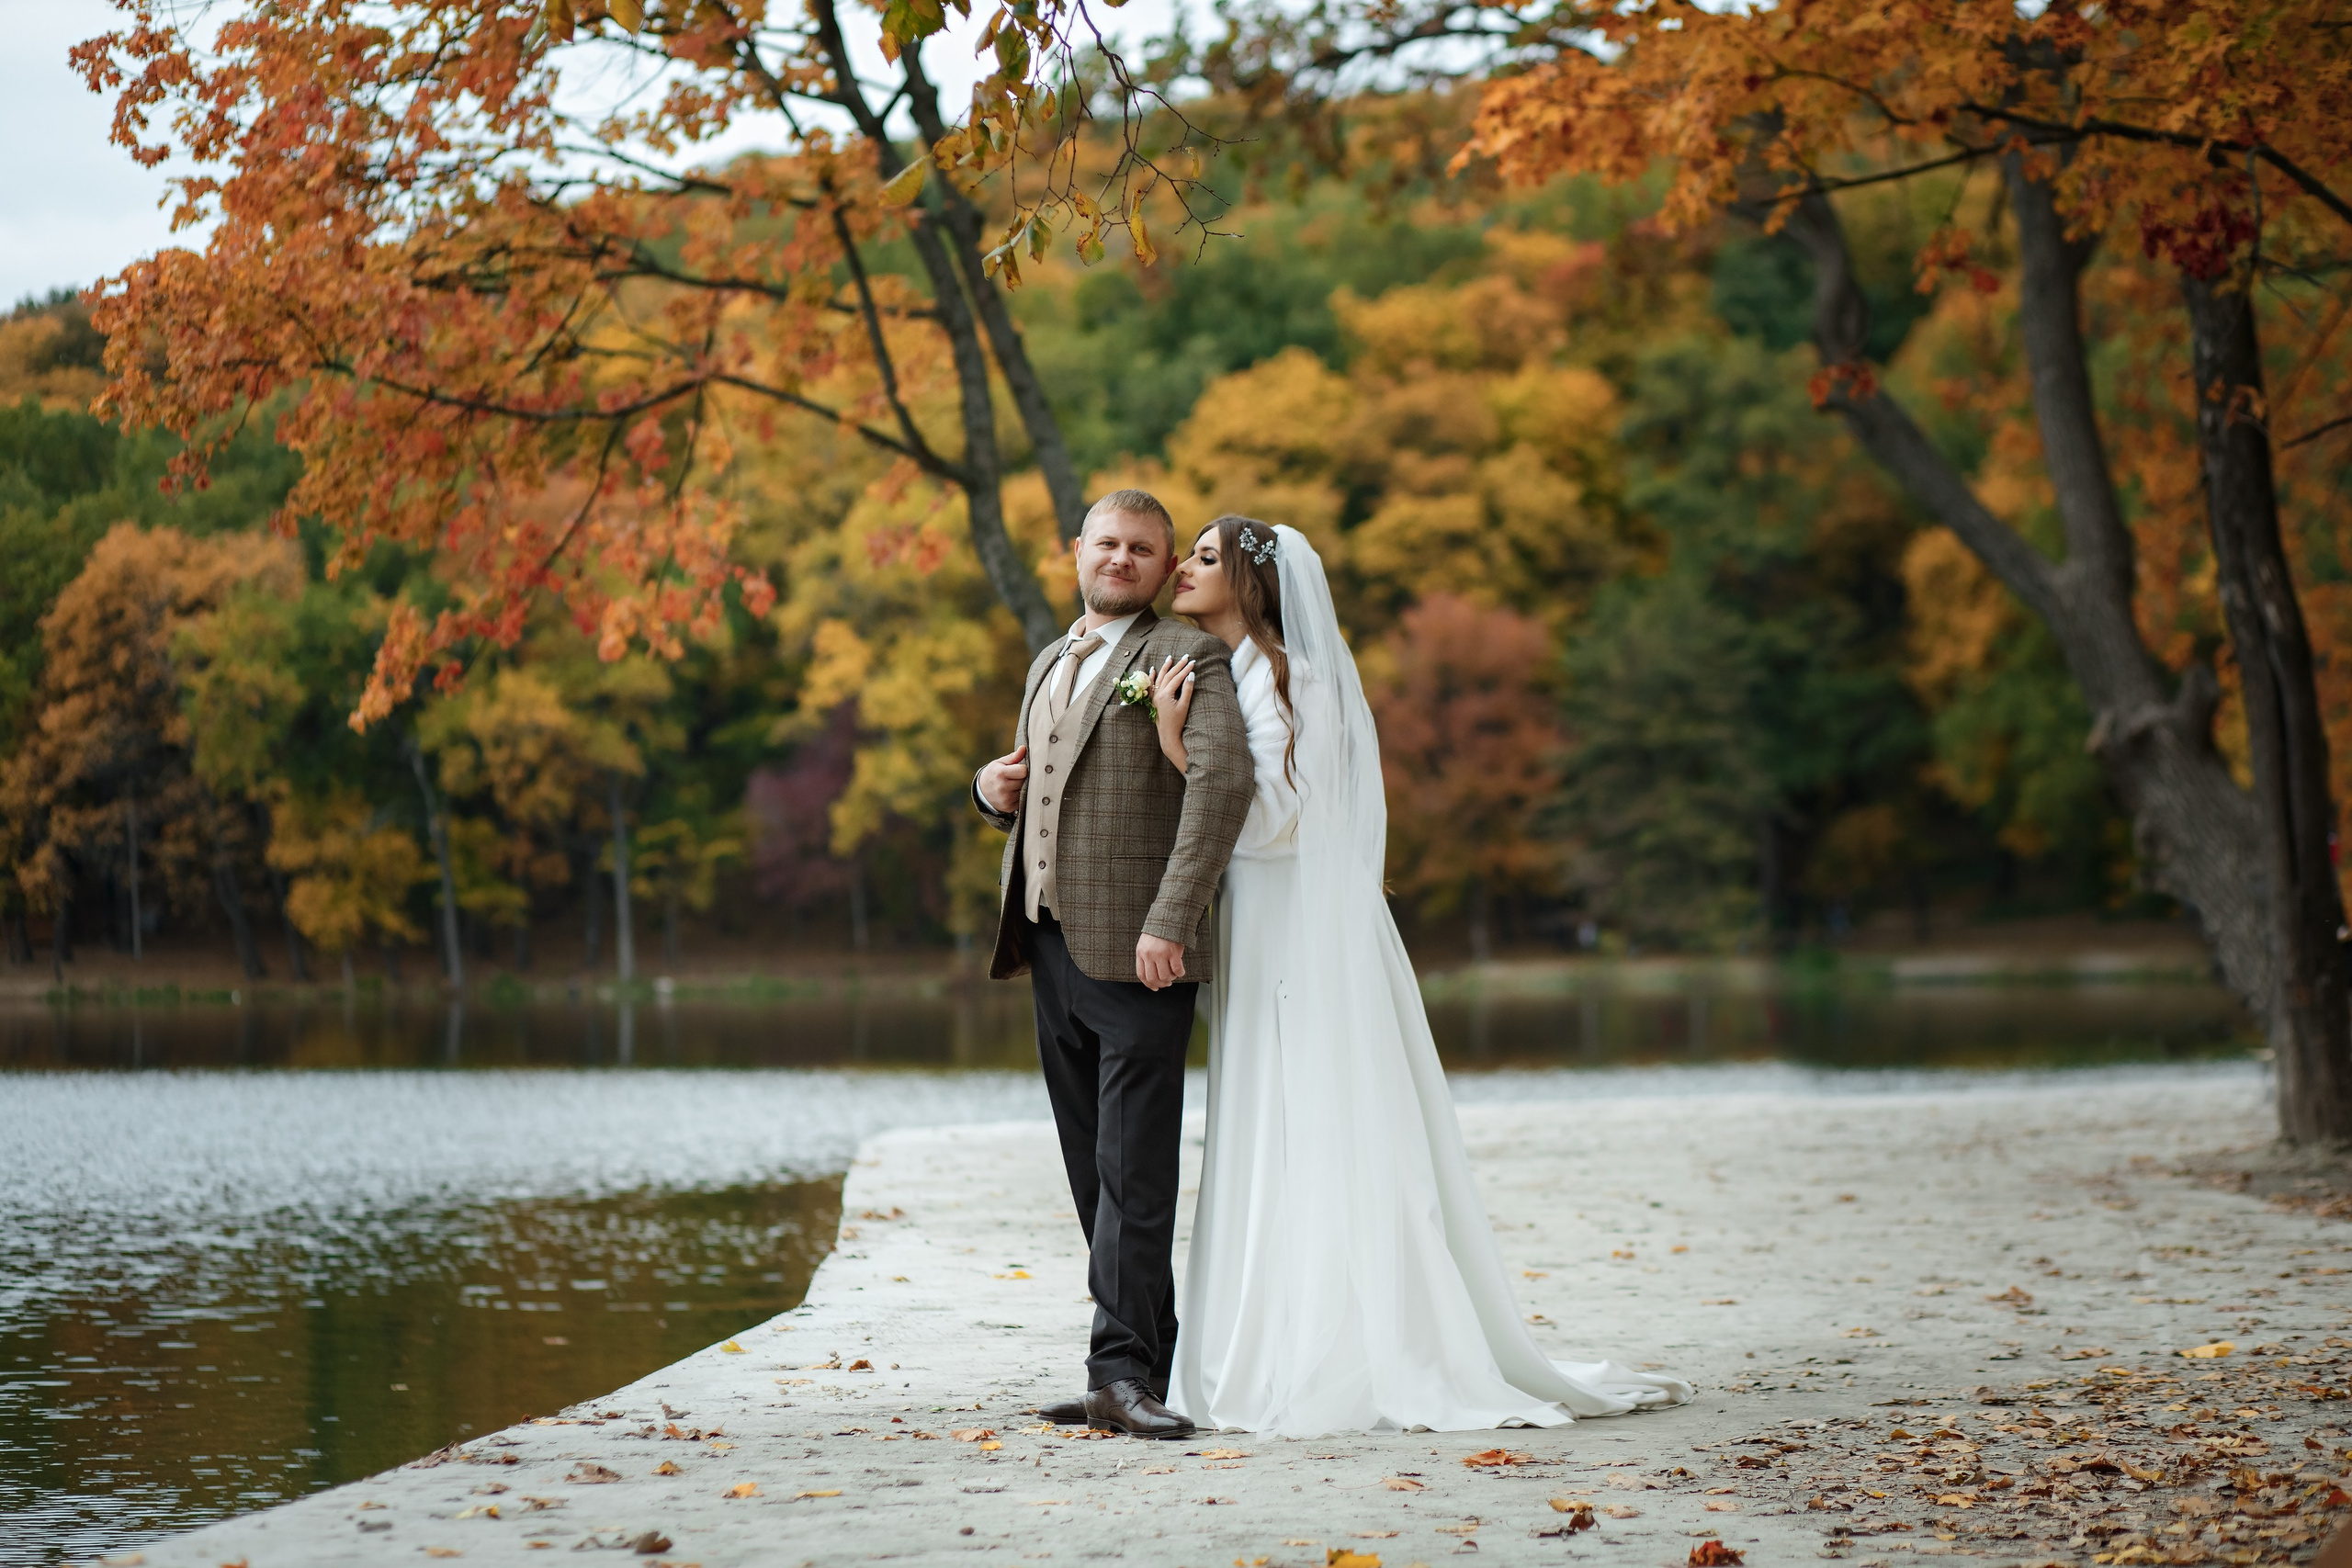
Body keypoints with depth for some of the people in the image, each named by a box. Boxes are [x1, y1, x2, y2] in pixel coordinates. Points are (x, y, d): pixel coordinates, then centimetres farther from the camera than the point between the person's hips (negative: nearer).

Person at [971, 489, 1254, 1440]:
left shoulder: (1188, 658, -3)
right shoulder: (1050, 665, 22)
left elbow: (1225, 778, -19)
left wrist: (1170, 920, -26)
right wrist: (993, 787, 8)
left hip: (1136, 955, -8)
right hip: (1053, 950, 8)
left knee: (1134, 1173, -9)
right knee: (1095, 1174, 9)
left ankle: (1124, 1373, -10)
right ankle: (1147, 1356, 14)